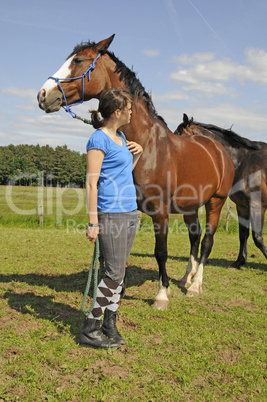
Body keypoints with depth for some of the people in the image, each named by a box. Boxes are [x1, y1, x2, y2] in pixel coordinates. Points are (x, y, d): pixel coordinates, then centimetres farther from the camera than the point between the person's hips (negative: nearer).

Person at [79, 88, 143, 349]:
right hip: (111, 214, -8)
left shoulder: (120, 136, 15)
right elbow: (91, 183, -15)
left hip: (130, 212, 8)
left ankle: (109, 326, 22)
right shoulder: (98, 139, -11)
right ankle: (90, 330, 7)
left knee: (119, 272, 11)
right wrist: (93, 223, -19)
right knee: (114, 273, -5)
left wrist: (137, 154, 10)